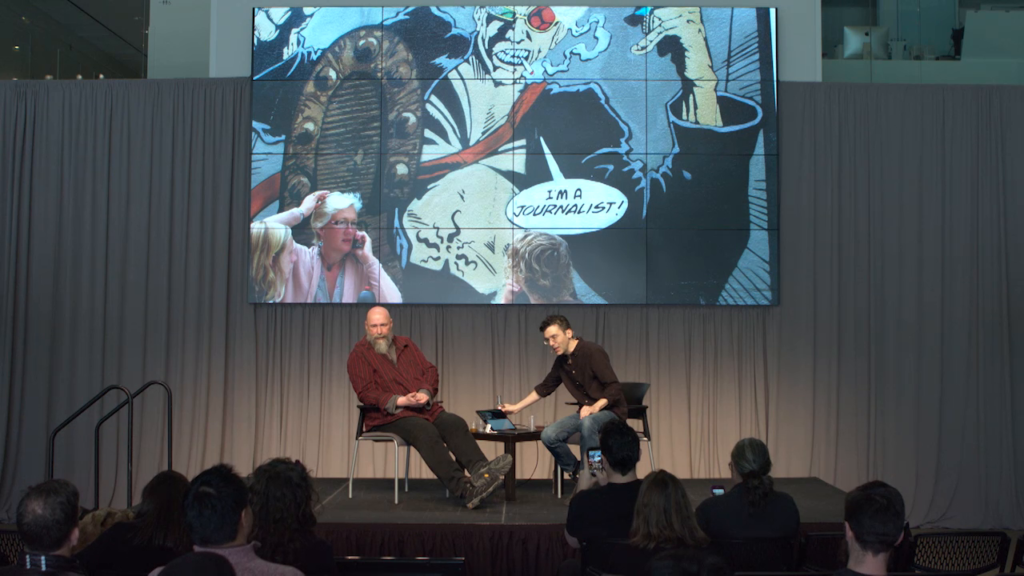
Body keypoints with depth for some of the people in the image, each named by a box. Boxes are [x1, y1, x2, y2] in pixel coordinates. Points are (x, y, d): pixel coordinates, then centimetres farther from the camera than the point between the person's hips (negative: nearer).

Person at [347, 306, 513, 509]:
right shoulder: (359, 354, 5)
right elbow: (365, 392, -6)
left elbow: (430, 370, 15)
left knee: (455, 423, -22)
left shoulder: (406, 344, 21)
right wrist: (400, 401, -19)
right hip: (387, 416, -6)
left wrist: (425, 393, -8)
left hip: (424, 408, 6)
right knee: (426, 431, -33)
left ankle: (481, 469, -42)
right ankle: (464, 488, -44)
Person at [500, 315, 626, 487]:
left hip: (610, 410, -7)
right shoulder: (561, 361, 4)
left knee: (587, 423, -39)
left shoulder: (592, 352, -18)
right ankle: (576, 470, 10)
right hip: (587, 412, 7)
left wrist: (595, 408, -36)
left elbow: (614, 388, -22)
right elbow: (545, 387, 17)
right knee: (548, 435, -13)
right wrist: (516, 407, 16)